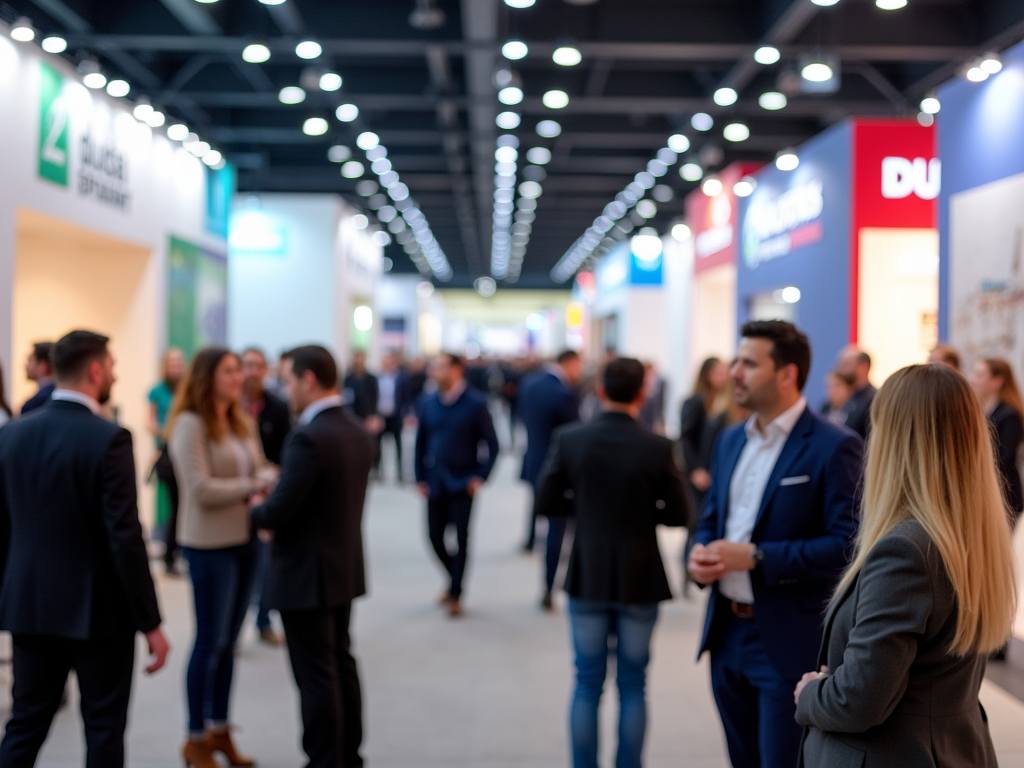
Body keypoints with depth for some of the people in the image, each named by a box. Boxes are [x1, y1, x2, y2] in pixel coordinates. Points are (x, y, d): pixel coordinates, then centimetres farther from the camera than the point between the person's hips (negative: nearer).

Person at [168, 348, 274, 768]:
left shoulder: (242, 423, 9)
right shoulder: (190, 425, -13)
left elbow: (262, 470, 10)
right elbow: (201, 490, -18)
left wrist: (266, 480, -12)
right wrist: (254, 486, -14)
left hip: (244, 540, 7)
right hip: (209, 544, -7)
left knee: (228, 640, 15)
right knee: (210, 642, 2)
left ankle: (220, 729, 28)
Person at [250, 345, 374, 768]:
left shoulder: (308, 437, -22)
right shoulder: (358, 432, 5)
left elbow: (276, 514, -24)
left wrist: (257, 508, -2)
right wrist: (273, 504, 9)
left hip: (307, 575, -9)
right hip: (344, 569, 9)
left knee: (317, 678, 1)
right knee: (341, 665, 18)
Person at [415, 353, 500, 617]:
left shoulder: (476, 403, -8)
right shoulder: (427, 403, 4)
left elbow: (492, 444, -4)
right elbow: (421, 443, 10)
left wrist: (481, 476, -11)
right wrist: (420, 478, 4)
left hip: (462, 482, -4)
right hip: (435, 483, 4)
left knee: (461, 538, 0)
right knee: (435, 536, 6)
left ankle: (456, 594, 13)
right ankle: (455, 578, 31)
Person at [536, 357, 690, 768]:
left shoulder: (569, 440, -9)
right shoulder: (658, 447, -13)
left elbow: (546, 502, -3)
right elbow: (678, 514, -7)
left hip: (587, 577, 1)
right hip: (640, 580, -1)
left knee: (588, 684, 13)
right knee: (633, 685, 12)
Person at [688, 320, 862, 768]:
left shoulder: (835, 447, -13)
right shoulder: (731, 440, 11)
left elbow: (848, 544, -18)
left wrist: (755, 556, -21)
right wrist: (700, 555, -3)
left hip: (790, 646, -7)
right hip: (727, 634, 7)